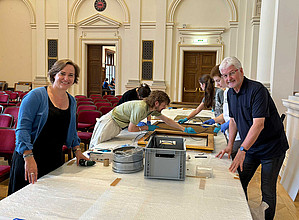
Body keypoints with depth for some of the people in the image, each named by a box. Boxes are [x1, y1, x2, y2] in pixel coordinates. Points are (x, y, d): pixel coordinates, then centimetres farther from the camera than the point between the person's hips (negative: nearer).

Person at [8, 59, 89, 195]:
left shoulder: (72, 101, 9)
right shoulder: (36, 96, -11)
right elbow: (22, 128, -17)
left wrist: (77, 150, 14)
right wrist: (29, 157, -25)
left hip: (55, 158, 6)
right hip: (30, 156, -5)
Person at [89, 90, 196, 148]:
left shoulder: (152, 108, -2)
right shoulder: (140, 107, -30)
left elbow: (167, 120, 9)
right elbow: (131, 129, -24)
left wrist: (184, 129, 10)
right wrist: (147, 127, -10)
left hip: (116, 126, 8)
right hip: (109, 122, -8)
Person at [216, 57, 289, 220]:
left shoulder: (257, 90, -24)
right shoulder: (230, 93, 2)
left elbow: (258, 124, -31)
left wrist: (242, 150, -35)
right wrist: (230, 145, 2)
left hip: (271, 148, -7)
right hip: (249, 147, 7)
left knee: (267, 191, 2)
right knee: (239, 183, 10)